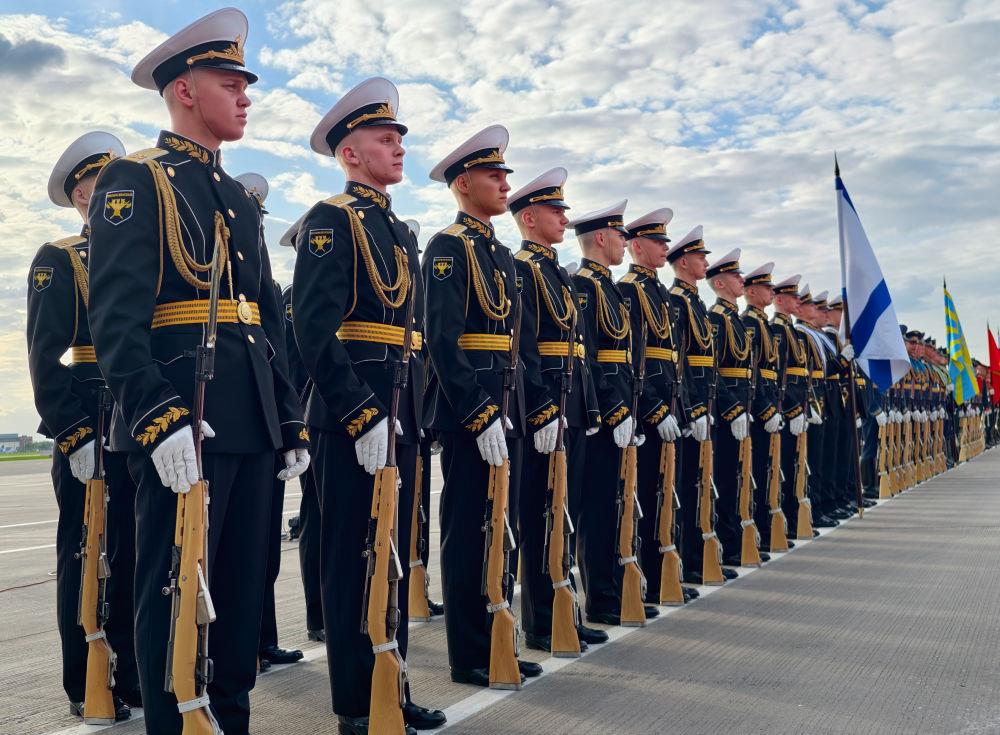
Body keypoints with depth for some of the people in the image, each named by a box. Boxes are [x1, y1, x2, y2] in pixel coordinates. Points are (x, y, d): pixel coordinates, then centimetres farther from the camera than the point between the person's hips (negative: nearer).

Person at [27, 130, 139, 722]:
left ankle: (135, 674, 21)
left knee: (137, 557, 10)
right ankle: (87, 688, 14)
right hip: (92, 434, -5)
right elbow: (45, 357, -8)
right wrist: (74, 437, -16)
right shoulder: (58, 261, 1)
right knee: (88, 558, 2)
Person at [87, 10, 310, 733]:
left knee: (244, 585, 13)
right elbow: (116, 315, -14)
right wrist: (159, 417, -25)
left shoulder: (239, 198, 21)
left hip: (250, 424, 8)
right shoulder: (136, 180, -2)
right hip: (181, 420, -8)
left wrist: (292, 421, 16)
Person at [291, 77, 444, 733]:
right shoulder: (332, 220, -6)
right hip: (353, 420, -8)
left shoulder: (401, 231, 19)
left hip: (400, 417, 8)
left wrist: (413, 413, 16)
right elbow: (315, 330, -17)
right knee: (354, 561, 1)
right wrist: (363, 417, -20)